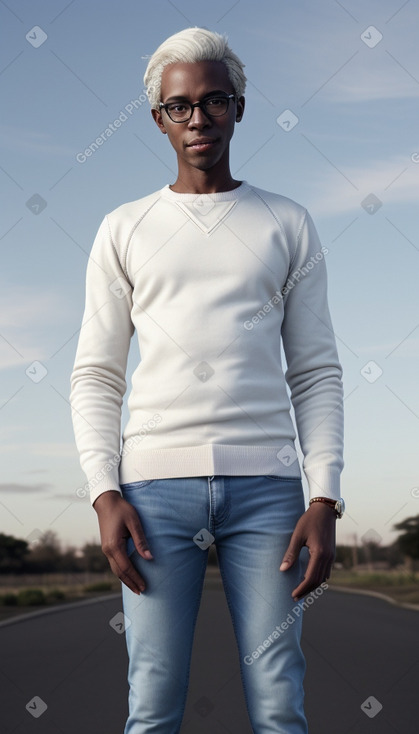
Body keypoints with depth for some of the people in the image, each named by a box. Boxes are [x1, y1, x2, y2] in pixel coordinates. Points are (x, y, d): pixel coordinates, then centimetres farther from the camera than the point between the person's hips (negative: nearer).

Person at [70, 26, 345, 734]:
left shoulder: (288, 225, 14)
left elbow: (316, 374, 10)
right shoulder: (124, 230, 13)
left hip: (266, 483, 0)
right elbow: (95, 376, 10)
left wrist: (325, 499, -2)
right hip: (156, 481, 0)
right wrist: (104, 494, -4)